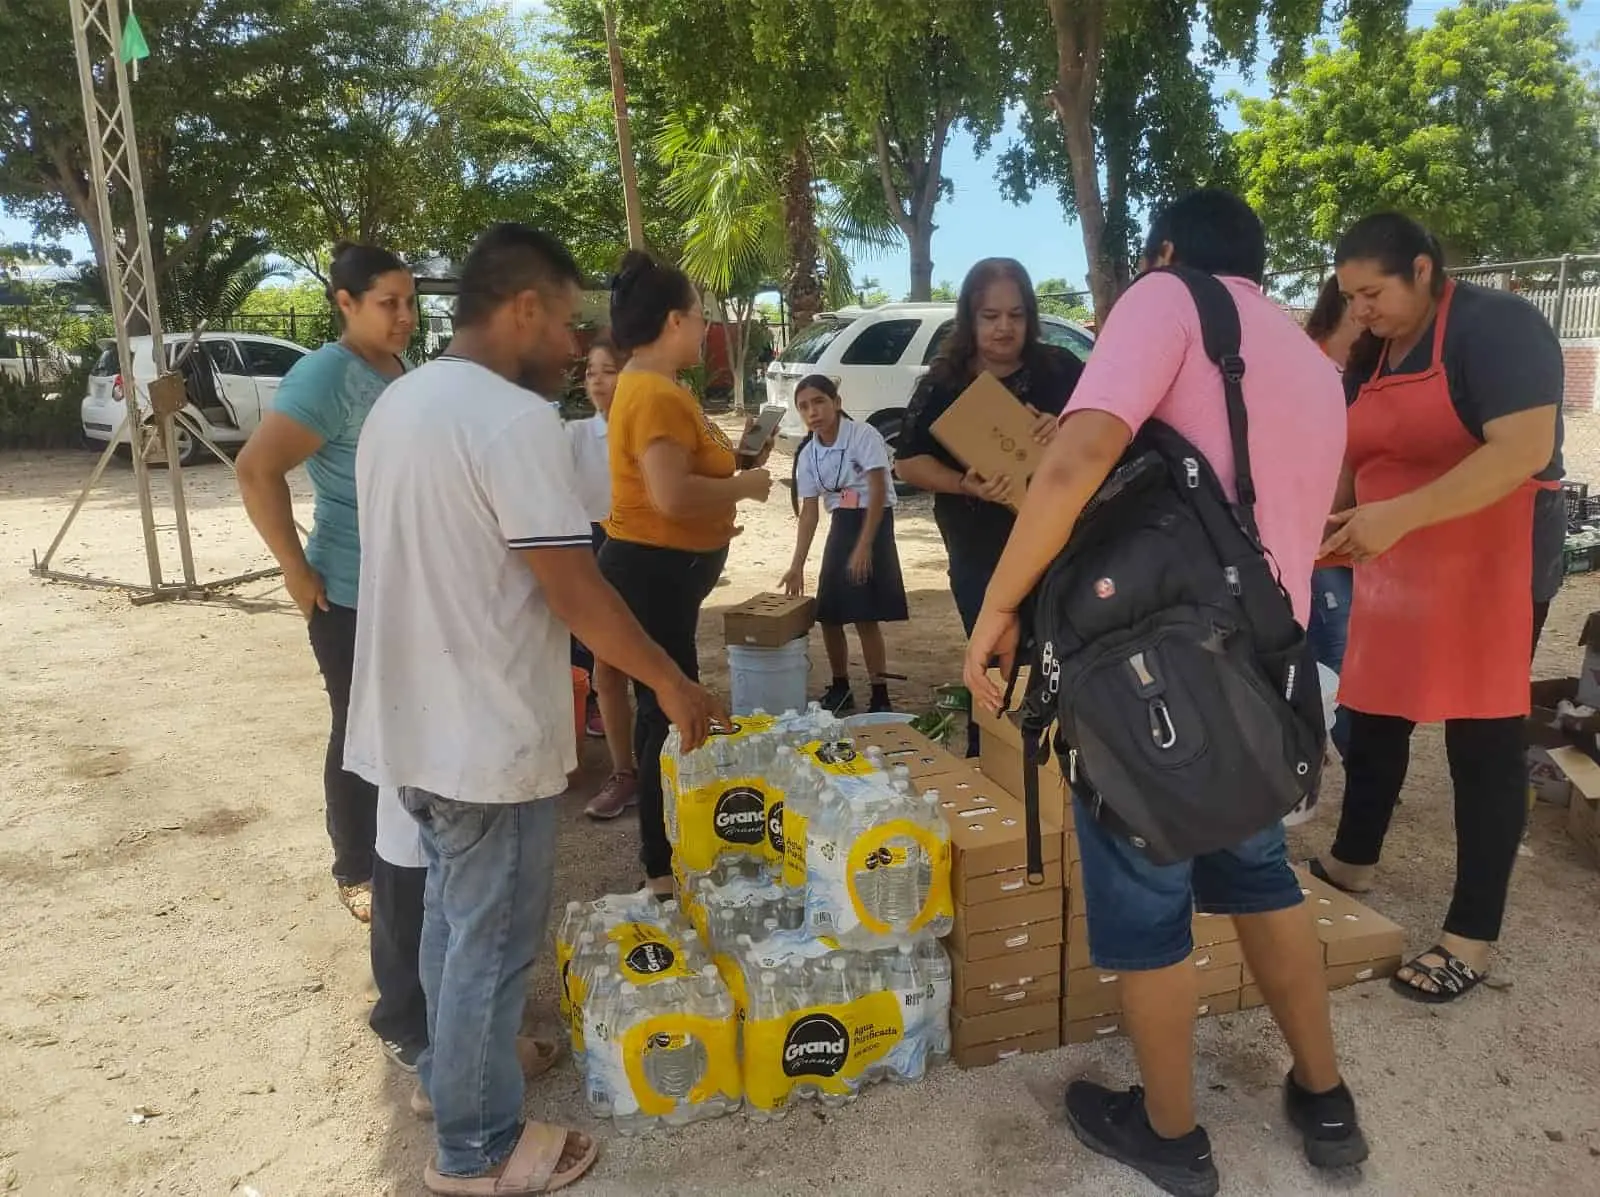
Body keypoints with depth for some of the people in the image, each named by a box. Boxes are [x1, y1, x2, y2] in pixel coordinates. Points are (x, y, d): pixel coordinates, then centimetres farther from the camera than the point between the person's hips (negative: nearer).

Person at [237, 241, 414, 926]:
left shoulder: (400, 371, 7)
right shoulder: (328, 375, -18)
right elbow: (257, 469, -26)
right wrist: (297, 571, -22)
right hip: (353, 597, -8)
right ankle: (356, 872, 24)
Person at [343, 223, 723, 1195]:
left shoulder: (398, 405, 9)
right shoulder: (514, 419, -21)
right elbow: (575, 590, -23)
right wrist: (672, 682, -10)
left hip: (417, 721, 9)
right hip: (487, 737, -9)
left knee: (454, 912, 25)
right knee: (494, 937, 7)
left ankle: (452, 1066, 44)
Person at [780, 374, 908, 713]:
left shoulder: (863, 435, -15)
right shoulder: (807, 455, 2)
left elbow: (878, 493, -17)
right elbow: (808, 512, 4)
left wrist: (863, 547, -21)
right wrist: (797, 565, -1)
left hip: (874, 523, -6)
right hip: (840, 525, 6)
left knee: (865, 616, -11)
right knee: (829, 615, 6)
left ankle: (879, 697, -1)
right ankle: (840, 689, 25)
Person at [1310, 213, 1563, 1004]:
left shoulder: (1496, 327, -12)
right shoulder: (1370, 359, 11)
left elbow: (1525, 450, -24)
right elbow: (1351, 463, 16)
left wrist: (1400, 514, -31)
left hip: (1487, 566, -7)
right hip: (1395, 574, 7)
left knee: (1482, 742, -1)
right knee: (1372, 719, 14)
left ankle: (1472, 937, 9)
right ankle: (1351, 862, 34)